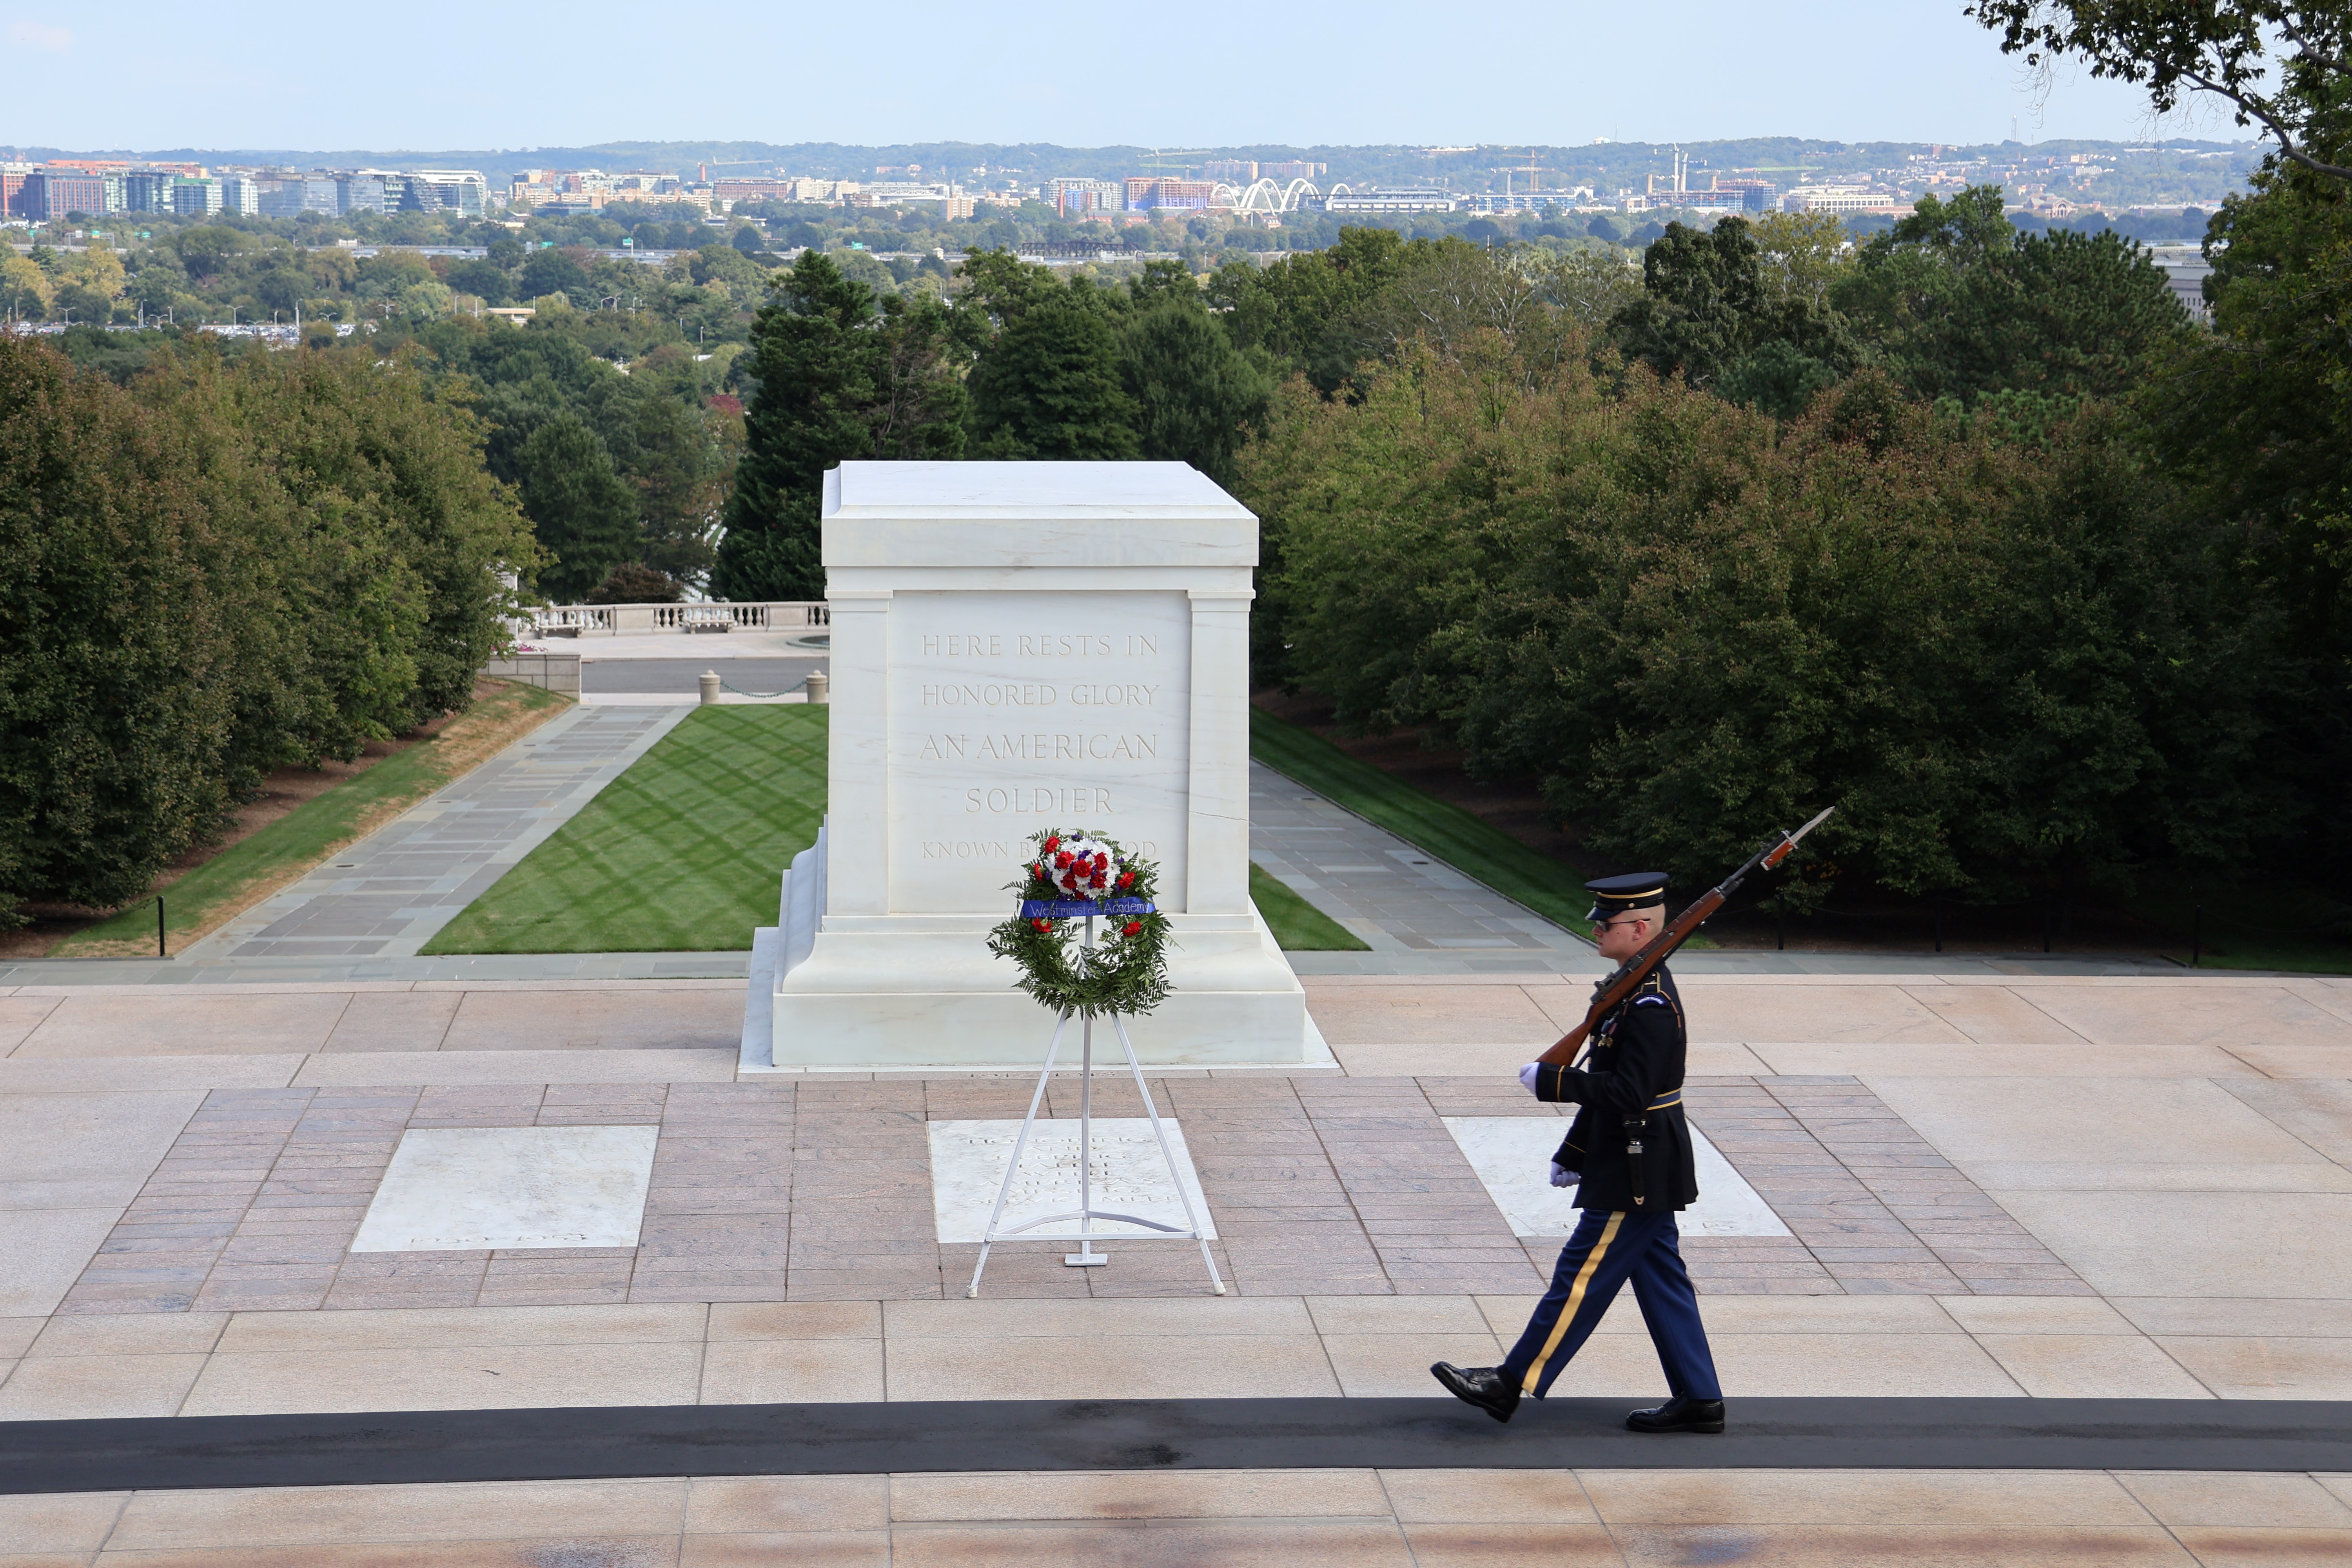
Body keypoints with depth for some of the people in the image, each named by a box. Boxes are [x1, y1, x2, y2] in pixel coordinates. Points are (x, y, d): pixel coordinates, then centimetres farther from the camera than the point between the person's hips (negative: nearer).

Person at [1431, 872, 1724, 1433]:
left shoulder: (1652, 1006, -22)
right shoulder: (1638, 988, 11)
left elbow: (1628, 1094, -27)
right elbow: (1609, 1083, 18)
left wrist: (1549, 1080, -20)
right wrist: (1572, 1154, 20)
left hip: (1636, 1176, -10)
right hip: (1640, 1170, 10)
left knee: (1583, 1275, -3)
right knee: (1660, 1280, 13)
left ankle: (1511, 1386, 2)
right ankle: (1699, 1401, 18)